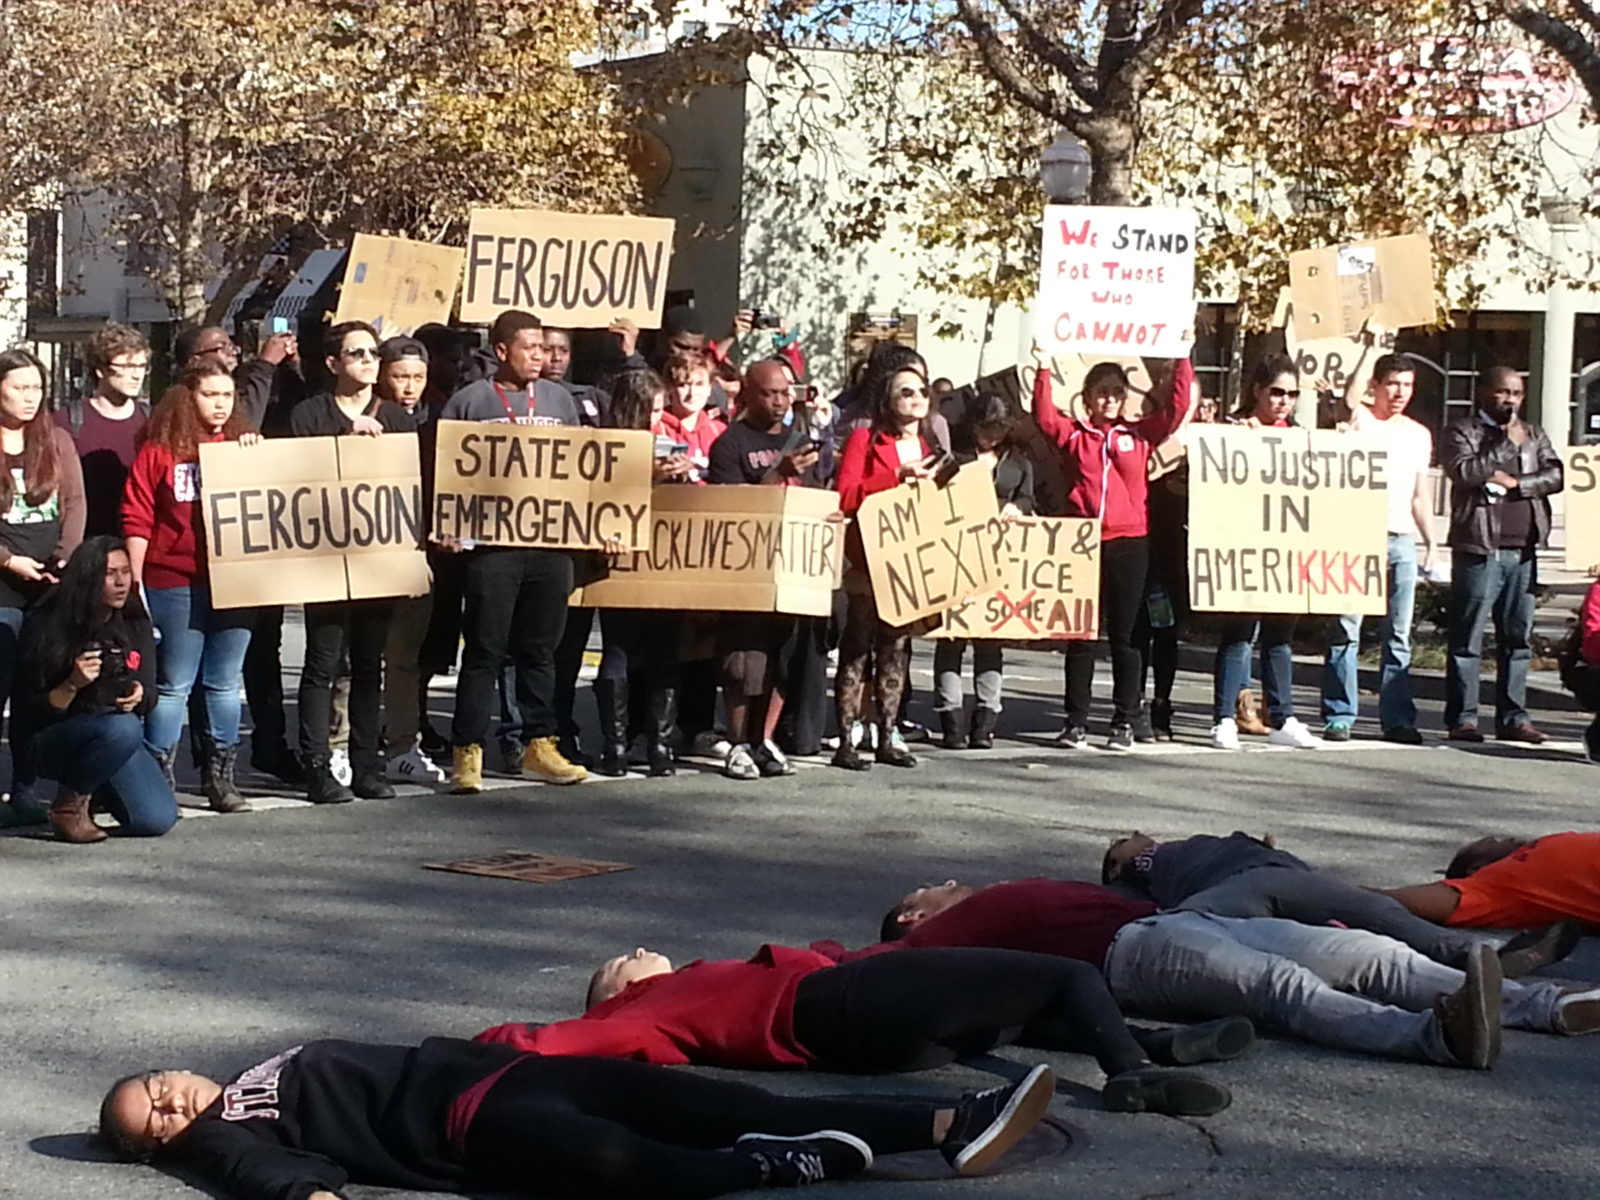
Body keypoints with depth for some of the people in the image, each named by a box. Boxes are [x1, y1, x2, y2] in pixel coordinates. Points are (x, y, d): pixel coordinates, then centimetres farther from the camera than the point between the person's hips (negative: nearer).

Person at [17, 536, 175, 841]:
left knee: (157, 820, -17)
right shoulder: (47, 627, -9)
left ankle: (95, 787, 15)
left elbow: (150, 694, 6)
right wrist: (72, 686, -27)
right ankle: (69, 805, -13)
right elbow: (32, 712, -8)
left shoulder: (136, 624, 3)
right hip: (58, 742, -5)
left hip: (123, 740, 5)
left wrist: (139, 696, -19)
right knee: (123, 729, -38)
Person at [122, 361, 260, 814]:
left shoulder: (245, 446, 12)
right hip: (175, 584, -4)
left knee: (225, 683, 9)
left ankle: (219, 778, 17)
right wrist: (137, 580, -7)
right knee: (173, 685, -1)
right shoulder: (160, 450, 0)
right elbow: (137, 519, -1)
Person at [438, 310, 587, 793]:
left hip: (552, 543, 4)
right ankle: (468, 752, 1)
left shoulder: (560, 400, 14)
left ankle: (540, 746, 18)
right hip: (493, 543, -4)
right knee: (485, 651, -2)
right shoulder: (470, 401, 2)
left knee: (541, 649, 10)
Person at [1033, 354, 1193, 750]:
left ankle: (1127, 720, 12)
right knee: (1081, 634, 5)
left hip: (1129, 544, 0)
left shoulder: (1140, 434, 9)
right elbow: (1044, 416, -8)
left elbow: (1176, 409, 2)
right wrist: (1043, 371, -14)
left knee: (1124, 635, 6)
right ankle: (1076, 721, 10)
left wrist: (1183, 362, -2)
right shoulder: (1073, 434, 7)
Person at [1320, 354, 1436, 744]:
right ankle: (1339, 716, -2)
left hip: (1402, 541, 5)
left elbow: (1420, 496, 21)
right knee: (1345, 630, -5)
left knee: (1398, 635, 5)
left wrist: (1431, 541, 14)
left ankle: (1397, 718, 8)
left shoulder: (1420, 434, 19)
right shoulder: (1359, 419, 5)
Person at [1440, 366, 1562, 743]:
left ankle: (1513, 717, 11)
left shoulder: (1533, 434, 18)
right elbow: (1463, 471, -14)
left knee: (1518, 637, 6)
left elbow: (1556, 475, 6)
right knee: (1467, 638, -3)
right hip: (1479, 548, -5)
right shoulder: (1461, 431, 4)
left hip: (1523, 550, 5)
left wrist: (1514, 483, -7)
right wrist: (1507, 445, -11)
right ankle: (1462, 718, 0)